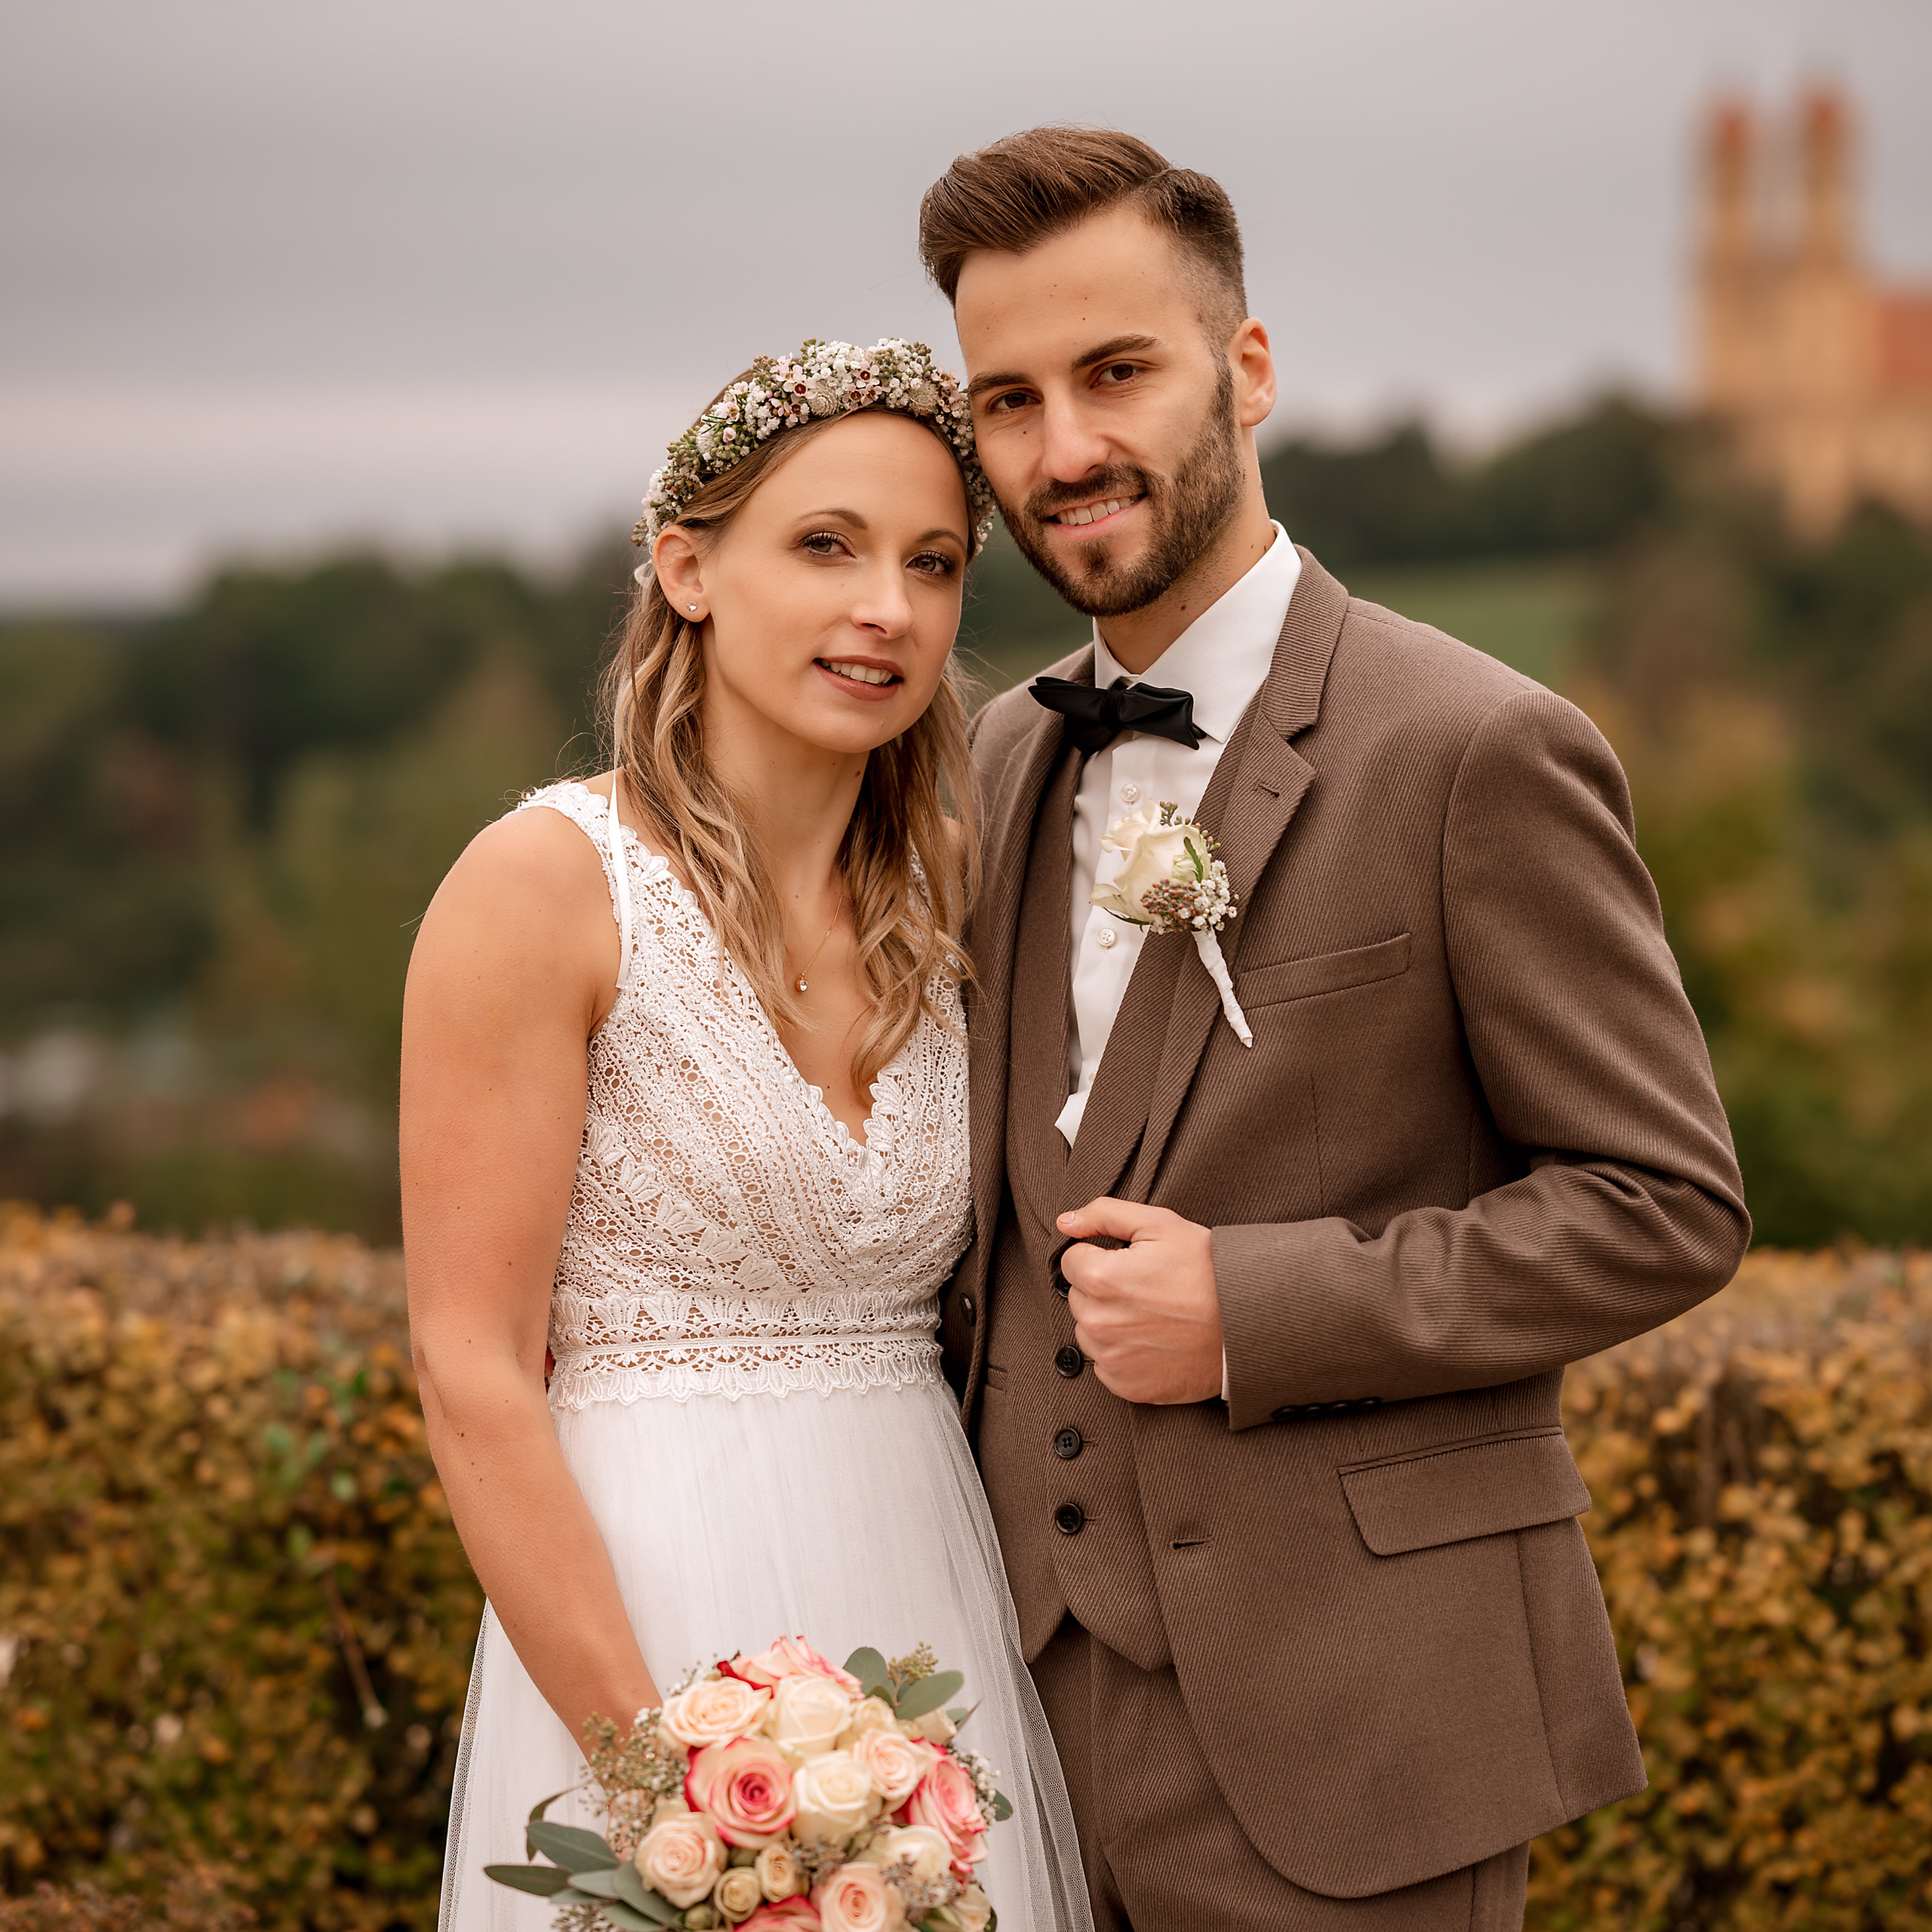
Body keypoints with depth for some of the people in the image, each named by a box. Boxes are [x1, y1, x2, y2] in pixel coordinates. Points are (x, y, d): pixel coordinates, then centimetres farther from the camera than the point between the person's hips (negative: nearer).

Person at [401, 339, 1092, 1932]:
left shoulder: (945, 901, 8)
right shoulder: (546, 886, -9)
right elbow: (473, 1380, -13)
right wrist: (658, 1769, -17)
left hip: (935, 1604, 6)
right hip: (661, 1627, -5)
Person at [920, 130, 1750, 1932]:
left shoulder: (1478, 752, -10)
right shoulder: (1007, 759, 11)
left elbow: (1665, 1204, -9)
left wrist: (1254, 1313, -17)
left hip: (1337, 1728, -5)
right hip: (1039, 1701, 6)